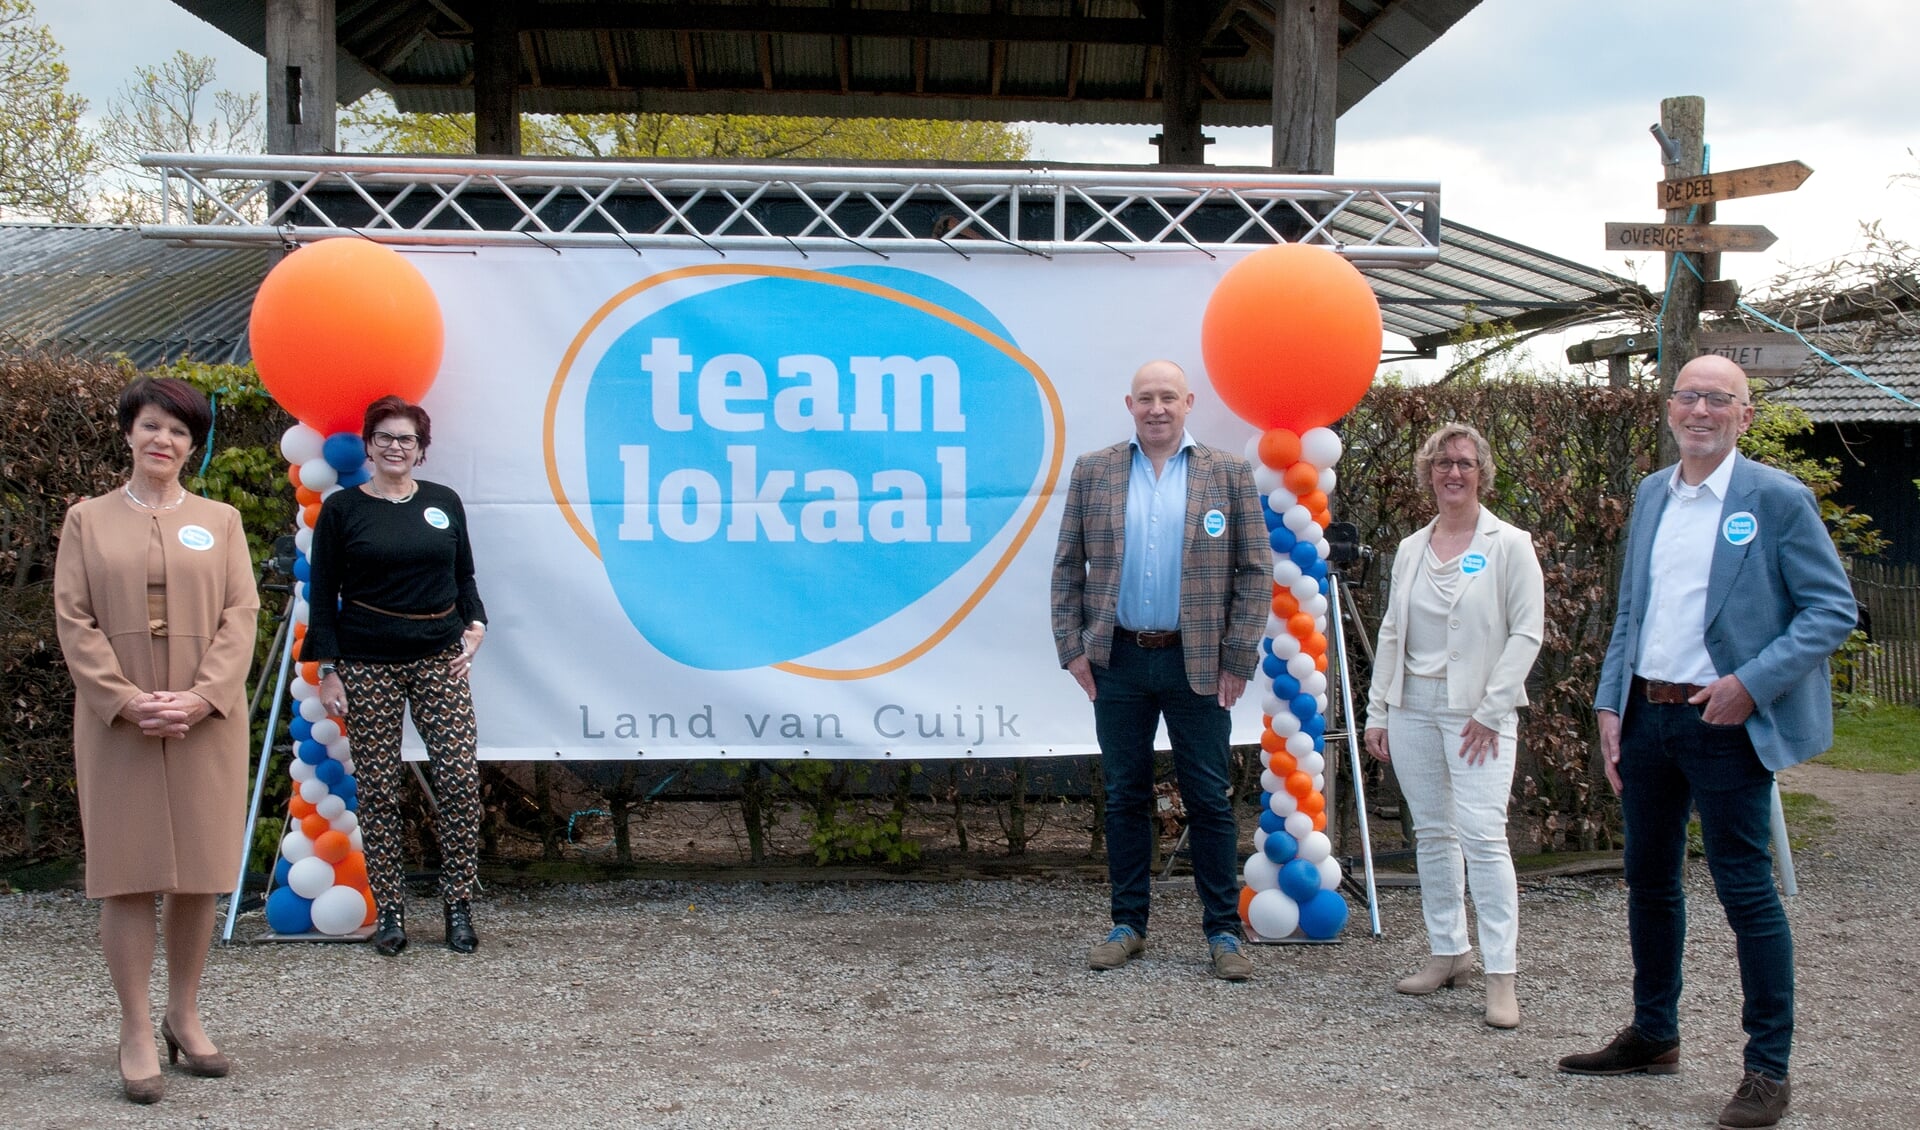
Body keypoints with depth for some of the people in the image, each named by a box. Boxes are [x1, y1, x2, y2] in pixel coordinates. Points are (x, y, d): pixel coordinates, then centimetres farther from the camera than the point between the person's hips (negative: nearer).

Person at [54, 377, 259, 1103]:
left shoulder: (220, 521, 10)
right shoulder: (88, 521, 8)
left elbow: (241, 615, 1)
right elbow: (73, 619, -1)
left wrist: (202, 697, -13)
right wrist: (126, 700, -13)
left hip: (206, 722, 1)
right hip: (117, 724, -1)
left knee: (199, 873, 5)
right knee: (126, 876, 0)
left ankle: (184, 1016, 20)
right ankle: (137, 1034, 7)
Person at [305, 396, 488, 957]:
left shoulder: (444, 502, 10)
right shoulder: (342, 508, 2)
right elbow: (323, 595, 2)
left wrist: (476, 624, 1)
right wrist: (327, 669, -3)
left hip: (440, 658, 2)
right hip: (368, 665, -2)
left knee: (461, 779, -6)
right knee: (378, 790, 1)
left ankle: (459, 906, 5)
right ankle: (389, 911, 11)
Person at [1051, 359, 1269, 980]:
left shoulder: (1229, 473, 2)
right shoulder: (1092, 471, 6)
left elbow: (1256, 570, 0)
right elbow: (1067, 567, 7)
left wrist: (1238, 659, -5)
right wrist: (1072, 647, -1)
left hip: (1197, 664, -2)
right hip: (1118, 660, 2)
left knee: (1209, 801, 3)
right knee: (1125, 799, 9)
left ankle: (1223, 932, 12)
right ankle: (1128, 924, 20)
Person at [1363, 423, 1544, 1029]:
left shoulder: (1508, 545, -2)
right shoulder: (1410, 550, 12)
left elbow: (1527, 631, -6)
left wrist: (1491, 708, -12)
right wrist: (1377, 712, 10)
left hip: (1477, 712, -5)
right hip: (1412, 709, 5)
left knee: (1483, 836, -13)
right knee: (1432, 835, 10)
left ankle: (1501, 976, -9)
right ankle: (1449, 950, 22)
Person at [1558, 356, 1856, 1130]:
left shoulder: (1777, 498, -7)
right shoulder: (1650, 495, 12)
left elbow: (1833, 609, -9)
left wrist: (1752, 685, -18)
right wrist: (1610, 703, 7)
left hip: (1724, 725, -6)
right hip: (1647, 715, 7)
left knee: (1745, 890, -2)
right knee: (1649, 879, 15)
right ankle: (1653, 1036, 30)